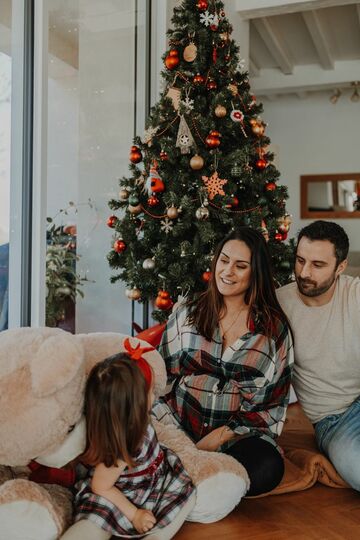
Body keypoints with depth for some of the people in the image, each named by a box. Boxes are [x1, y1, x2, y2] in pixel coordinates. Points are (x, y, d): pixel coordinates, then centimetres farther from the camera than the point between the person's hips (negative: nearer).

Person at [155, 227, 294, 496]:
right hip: (179, 424, 0)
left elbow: (271, 402, 2)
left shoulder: (274, 328, 3)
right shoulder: (188, 313, 7)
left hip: (238, 432, 1)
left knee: (267, 468, -33)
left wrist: (220, 436, -10)